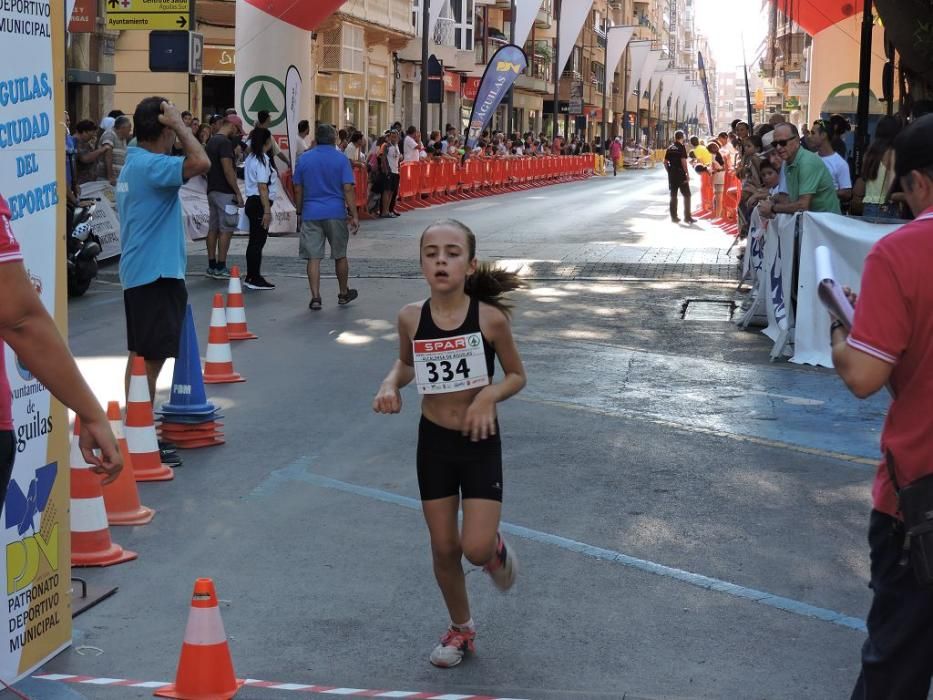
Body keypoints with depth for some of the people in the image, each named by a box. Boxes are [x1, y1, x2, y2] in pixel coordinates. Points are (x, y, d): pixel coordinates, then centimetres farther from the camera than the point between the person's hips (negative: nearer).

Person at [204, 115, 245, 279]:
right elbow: (228, 170, -21)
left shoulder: (211, 141, 15)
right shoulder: (225, 142, -15)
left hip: (212, 190, 10)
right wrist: (238, 192, -17)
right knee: (226, 230, -6)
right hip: (225, 192, -10)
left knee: (213, 228, 10)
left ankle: (212, 266, 12)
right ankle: (221, 268, -6)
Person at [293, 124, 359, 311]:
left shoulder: (304, 159, 5)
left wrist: (301, 211, 20)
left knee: (313, 257, 0)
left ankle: (315, 297, -5)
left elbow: (298, 190, 8)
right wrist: (354, 215, -4)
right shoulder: (340, 159, -3)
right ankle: (344, 294, 26)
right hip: (336, 213, -1)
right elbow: (348, 189, -8)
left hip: (310, 213, 1)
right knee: (340, 256, 13)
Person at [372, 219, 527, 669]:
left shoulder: (490, 318, -17)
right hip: (433, 441, 2)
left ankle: (496, 548, 29)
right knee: (443, 548, 11)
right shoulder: (411, 318, -10)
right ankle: (460, 628, 35)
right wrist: (391, 384, -9)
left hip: (480, 443, -2)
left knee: (476, 549, -9)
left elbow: (517, 376, -2)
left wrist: (489, 395, -21)